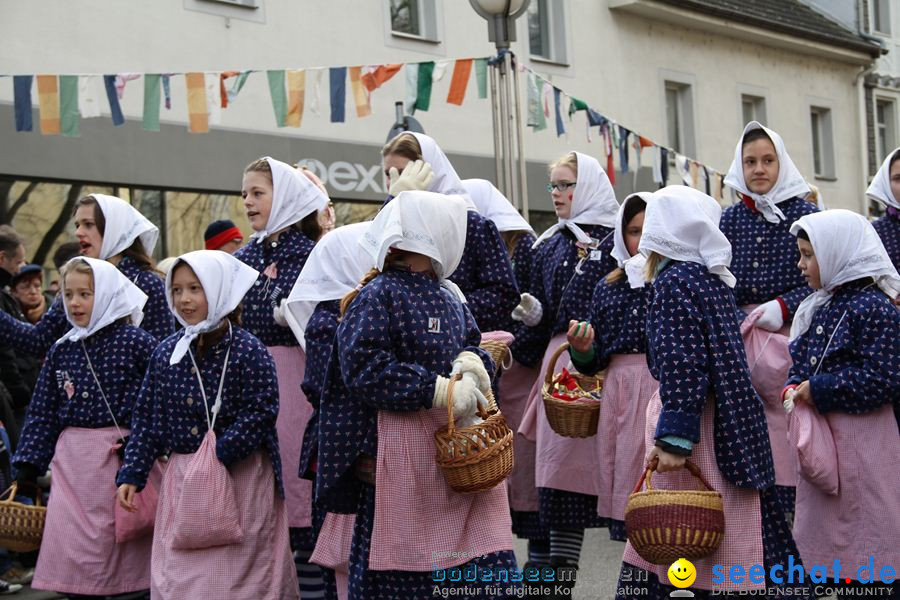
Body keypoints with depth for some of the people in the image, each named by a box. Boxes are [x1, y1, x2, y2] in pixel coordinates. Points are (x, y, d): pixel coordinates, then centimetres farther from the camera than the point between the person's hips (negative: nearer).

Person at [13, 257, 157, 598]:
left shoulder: (134, 341, -6)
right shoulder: (62, 350, 8)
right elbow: (42, 410, 12)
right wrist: (28, 464, 8)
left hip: (122, 455, -4)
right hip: (73, 460, 4)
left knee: (120, 544, 4)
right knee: (71, 549, 2)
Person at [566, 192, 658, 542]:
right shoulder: (607, 288, 14)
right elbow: (596, 362, 16)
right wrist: (582, 351, -5)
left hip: (665, 389, -5)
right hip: (619, 394, 5)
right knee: (624, 482, 8)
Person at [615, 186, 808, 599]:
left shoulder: (674, 281, -12)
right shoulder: (711, 278, 13)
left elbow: (682, 364, -19)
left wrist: (673, 437, -22)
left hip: (698, 422, -8)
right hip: (727, 421, 8)